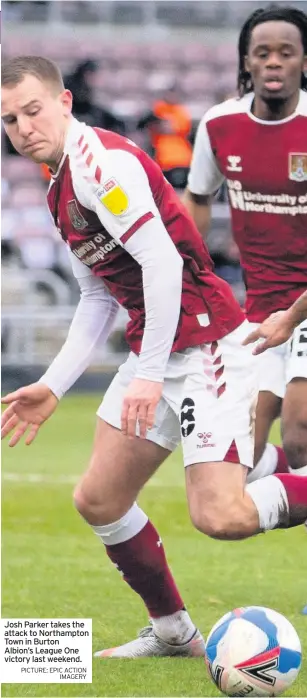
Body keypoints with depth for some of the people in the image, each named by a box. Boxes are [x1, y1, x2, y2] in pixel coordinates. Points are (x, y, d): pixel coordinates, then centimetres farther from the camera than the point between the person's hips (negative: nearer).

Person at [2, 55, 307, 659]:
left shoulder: (101, 161, -16)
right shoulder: (61, 186, 15)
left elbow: (162, 263, -23)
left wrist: (149, 374, -22)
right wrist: (53, 386, 18)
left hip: (207, 346, -10)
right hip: (154, 354, 10)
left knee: (219, 516, -21)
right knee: (98, 501, 10)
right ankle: (173, 631, 24)